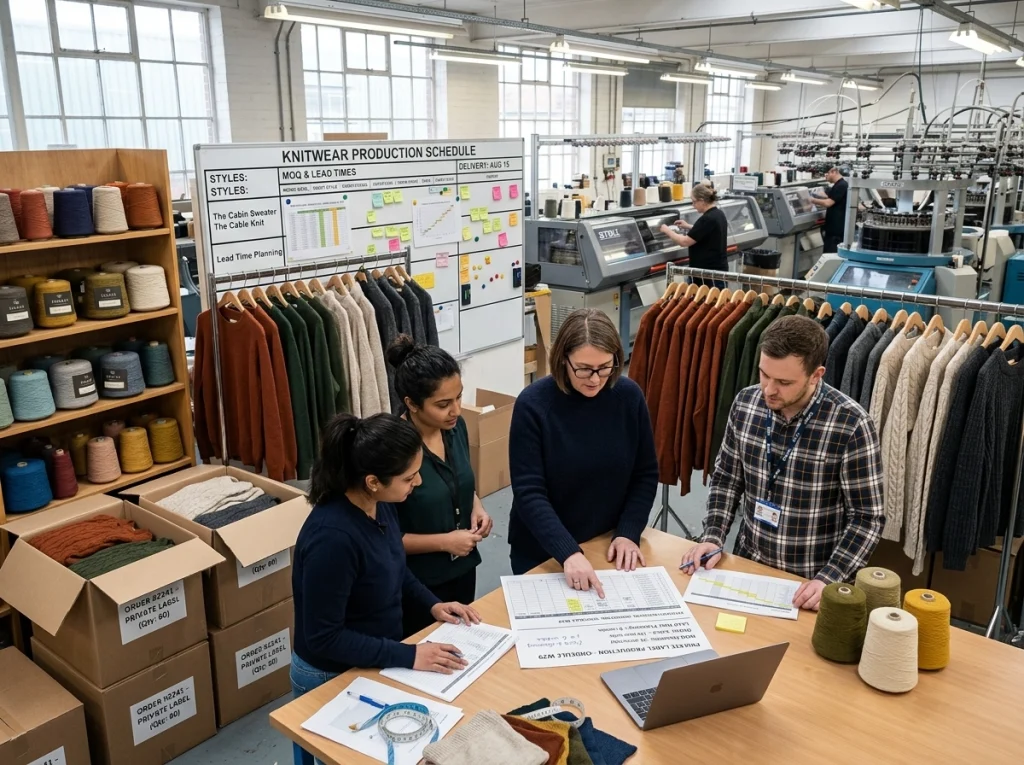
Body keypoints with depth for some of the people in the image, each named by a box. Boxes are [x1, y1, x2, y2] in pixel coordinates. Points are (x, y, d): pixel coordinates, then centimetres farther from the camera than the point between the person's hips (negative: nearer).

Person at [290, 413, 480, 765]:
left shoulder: (379, 504, -11)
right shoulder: (333, 537, -35)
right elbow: (323, 637, -27)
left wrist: (432, 603, -1)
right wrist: (408, 656, -26)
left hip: (374, 660, 7)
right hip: (333, 678, -7)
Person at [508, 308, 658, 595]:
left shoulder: (629, 396, -10)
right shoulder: (533, 404, -19)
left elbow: (646, 474, 0)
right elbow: (529, 492, -22)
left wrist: (628, 533, -11)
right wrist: (568, 552, -31)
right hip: (543, 553, -2)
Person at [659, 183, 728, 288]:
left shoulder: (708, 219, -21)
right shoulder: (718, 214, 9)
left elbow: (684, 242, -19)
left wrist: (667, 231, -4)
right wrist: (688, 226, 25)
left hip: (710, 271, -10)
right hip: (718, 268, 10)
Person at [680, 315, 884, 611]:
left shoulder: (851, 425, -18)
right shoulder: (745, 403, -7)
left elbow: (867, 518, -13)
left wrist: (830, 579, -22)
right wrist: (713, 537, -6)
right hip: (748, 566, 3)